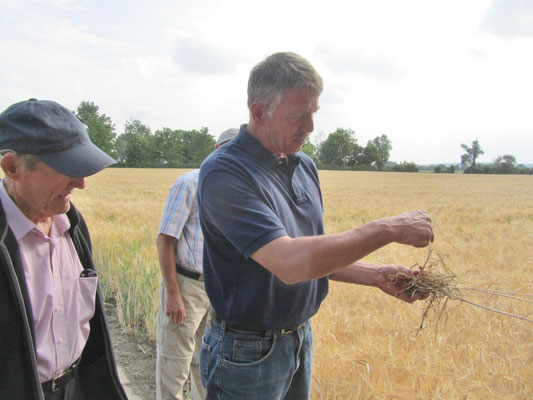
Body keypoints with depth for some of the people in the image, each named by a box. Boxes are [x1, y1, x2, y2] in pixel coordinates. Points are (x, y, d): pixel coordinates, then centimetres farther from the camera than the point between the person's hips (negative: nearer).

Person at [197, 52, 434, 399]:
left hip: (302, 340, 7)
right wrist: (389, 229, -26)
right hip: (248, 354, -7)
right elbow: (290, 263, -33)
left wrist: (376, 276, -3)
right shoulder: (224, 173, -22)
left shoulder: (305, 166, 4)